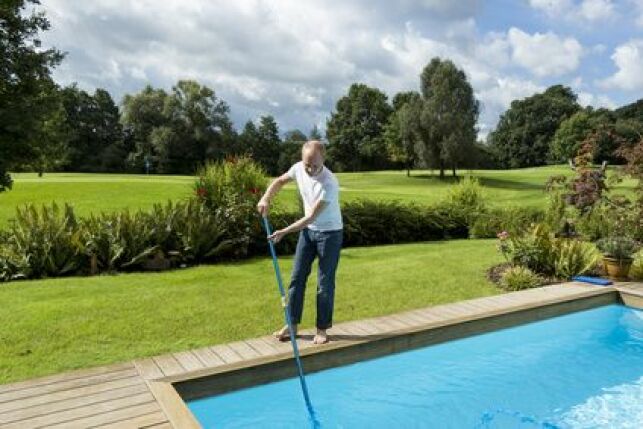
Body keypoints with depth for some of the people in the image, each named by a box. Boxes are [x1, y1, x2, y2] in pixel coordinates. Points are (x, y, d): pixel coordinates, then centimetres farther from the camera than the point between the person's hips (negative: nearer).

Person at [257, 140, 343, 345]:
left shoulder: (329, 183, -30)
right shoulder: (299, 168, -11)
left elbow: (311, 217, -28)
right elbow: (280, 181, 9)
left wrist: (284, 232, -28)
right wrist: (266, 199, -7)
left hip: (330, 233, -6)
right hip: (308, 230, 6)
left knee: (325, 282, 1)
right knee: (297, 276, 7)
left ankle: (322, 329, 15)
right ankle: (292, 324, 18)